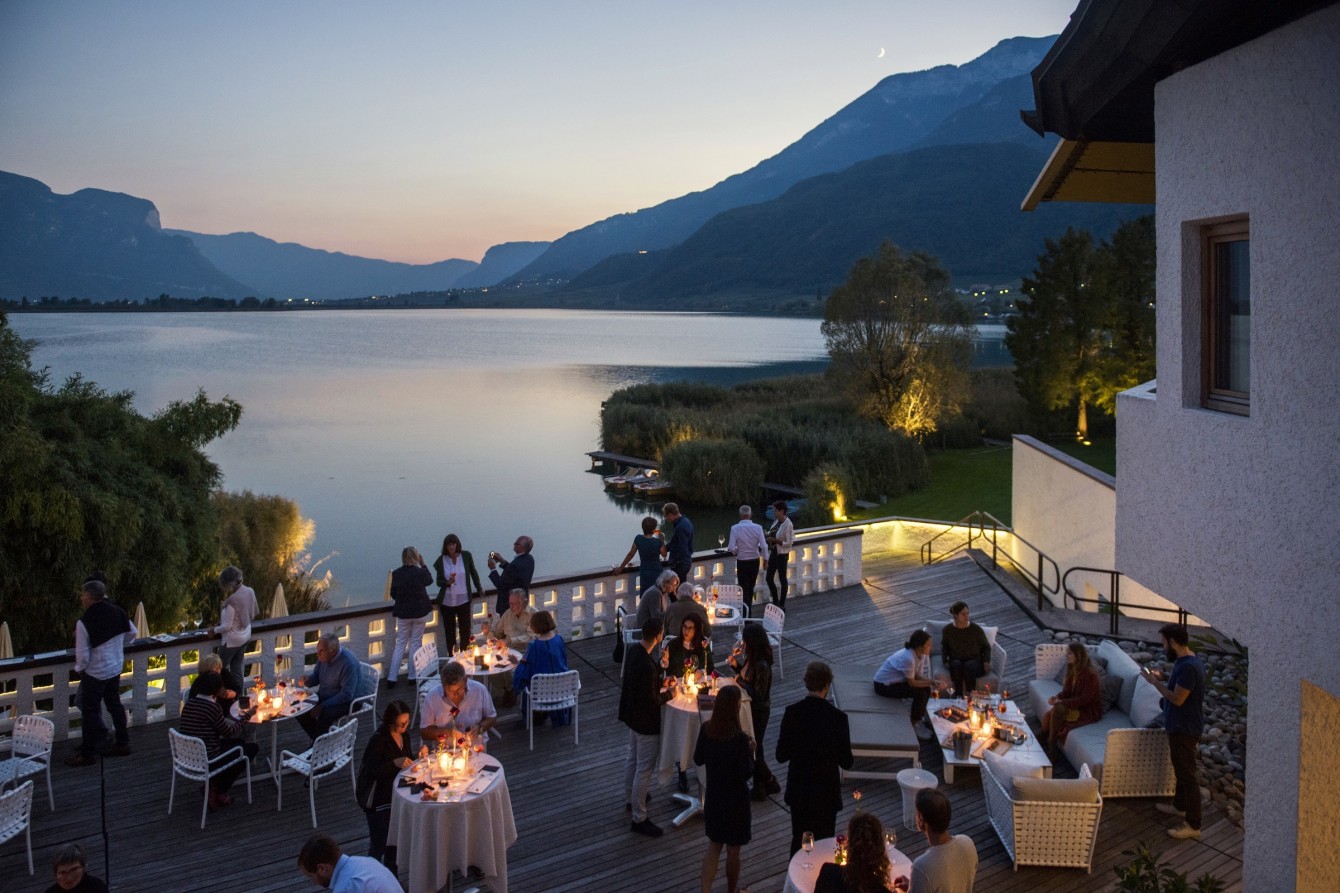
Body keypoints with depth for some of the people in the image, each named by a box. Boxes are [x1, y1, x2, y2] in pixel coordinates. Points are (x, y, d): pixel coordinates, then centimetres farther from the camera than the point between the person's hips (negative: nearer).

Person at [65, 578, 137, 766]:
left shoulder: (84, 623, -24)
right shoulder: (117, 611, -7)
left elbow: (82, 655, -19)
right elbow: (133, 633, 7)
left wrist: (79, 669, 1)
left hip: (95, 673, -6)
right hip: (115, 669, 6)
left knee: (90, 711, 6)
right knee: (114, 704, 19)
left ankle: (87, 754, 15)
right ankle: (123, 743, 29)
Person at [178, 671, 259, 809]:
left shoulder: (189, 703, 3)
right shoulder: (212, 707, -20)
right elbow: (229, 732, -9)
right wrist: (246, 716, 5)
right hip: (207, 761, -8)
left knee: (239, 742, 26)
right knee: (252, 747, 8)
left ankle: (214, 784, 15)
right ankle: (217, 790, 7)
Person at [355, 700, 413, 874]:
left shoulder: (404, 735, 1)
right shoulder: (378, 740, -21)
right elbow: (370, 771, -23)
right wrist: (395, 763, -33)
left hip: (396, 795, 7)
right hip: (378, 800, -7)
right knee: (379, 845, -2)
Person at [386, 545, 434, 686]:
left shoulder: (396, 574, -8)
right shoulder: (420, 572, -15)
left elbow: (393, 594, 2)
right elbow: (429, 580, 8)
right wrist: (423, 563, 11)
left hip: (402, 613, 2)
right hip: (420, 611, -2)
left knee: (400, 644, 11)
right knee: (415, 643, 11)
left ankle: (392, 677, 8)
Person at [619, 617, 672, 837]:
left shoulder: (633, 653, -4)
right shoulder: (647, 666, -33)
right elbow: (652, 700, -26)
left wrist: (661, 683, 10)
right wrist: (669, 693, -10)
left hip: (632, 716, 10)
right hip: (646, 722, -10)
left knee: (633, 759, 27)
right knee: (644, 769, 2)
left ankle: (630, 799, 47)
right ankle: (639, 819, 13)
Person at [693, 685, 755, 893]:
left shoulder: (706, 729, -10)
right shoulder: (740, 738, -26)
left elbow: (698, 759, 2)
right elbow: (746, 773, -20)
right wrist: (751, 751, -7)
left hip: (713, 796, 5)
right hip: (735, 799, -5)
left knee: (713, 846, 20)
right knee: (733, 851, 17)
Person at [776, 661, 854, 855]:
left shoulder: (792, 712, -12)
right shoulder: (838, 717, -18)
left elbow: (781, 756, -7)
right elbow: (846, 762, -11)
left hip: (798, 791, 2)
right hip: (826, 792, -2)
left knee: (799, 840, 19)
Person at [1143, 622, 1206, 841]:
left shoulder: (1188, 666, -28)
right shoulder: (1186, 660, 4)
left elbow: (1177, 698, -26)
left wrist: (1155, 682, -16)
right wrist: (1162, 678, 7)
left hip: (1185, 729, -10)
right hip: (1179, 725, 10)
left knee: (1188, 773, -2)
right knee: (1180, 769, 25)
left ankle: (1193, 825, 5)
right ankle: (1179, 806, 42)